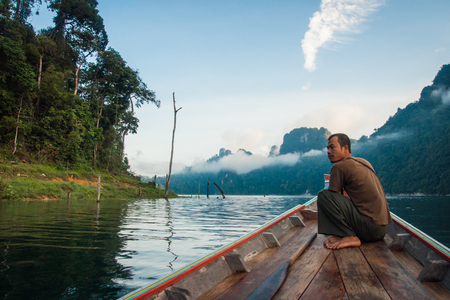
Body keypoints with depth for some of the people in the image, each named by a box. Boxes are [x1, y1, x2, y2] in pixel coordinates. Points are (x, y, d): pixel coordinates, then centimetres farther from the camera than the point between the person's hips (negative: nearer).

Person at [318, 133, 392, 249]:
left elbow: (332, 196, -2)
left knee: (323, 195, -15)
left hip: (369, 228, -9)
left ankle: (350, 236, -13)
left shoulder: (339, 167, -10)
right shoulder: (364, 162, 15)